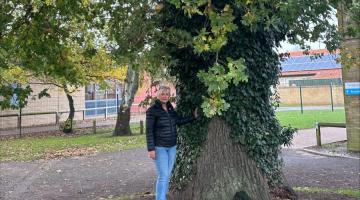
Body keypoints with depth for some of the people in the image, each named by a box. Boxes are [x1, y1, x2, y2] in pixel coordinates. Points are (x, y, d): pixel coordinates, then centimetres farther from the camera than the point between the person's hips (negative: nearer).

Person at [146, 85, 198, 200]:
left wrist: (194, 117, 11)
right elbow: (149, 131, -13)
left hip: (172, 147, 6)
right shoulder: (152, 110, -12)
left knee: (167, 175, 12)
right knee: (163, 176, -9)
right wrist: (151, 149, -16)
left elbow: (179, 121, 17)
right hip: (160, 148, -6)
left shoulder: (170, 108, 7)